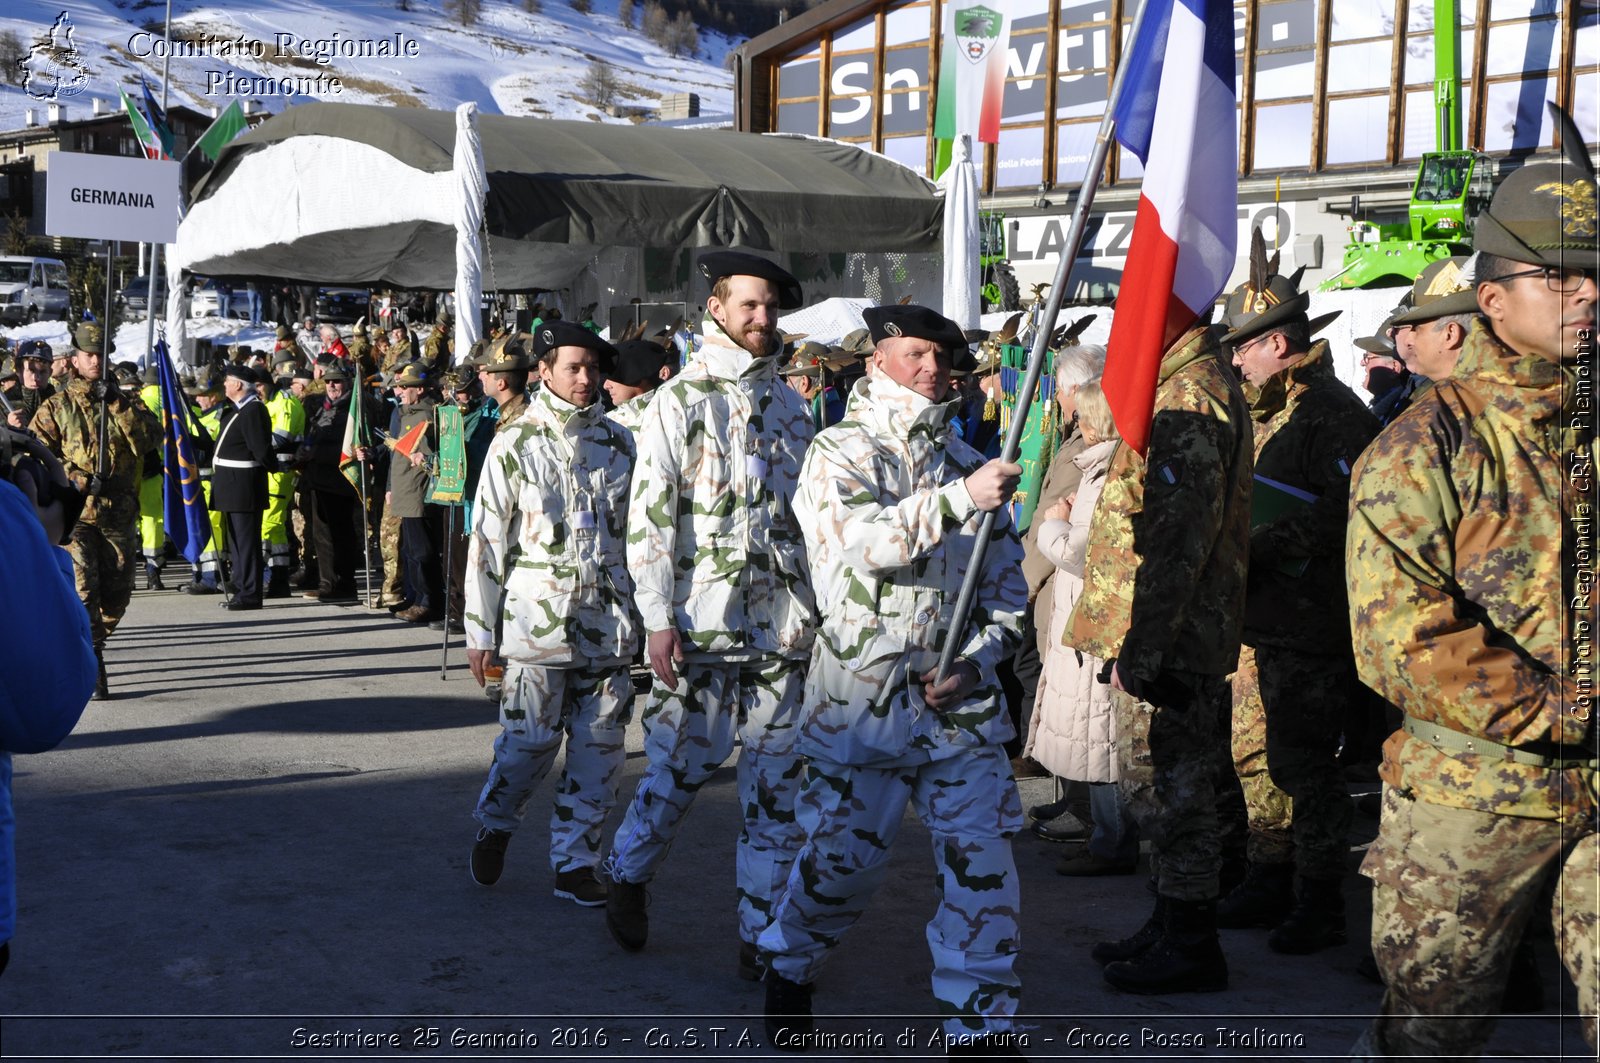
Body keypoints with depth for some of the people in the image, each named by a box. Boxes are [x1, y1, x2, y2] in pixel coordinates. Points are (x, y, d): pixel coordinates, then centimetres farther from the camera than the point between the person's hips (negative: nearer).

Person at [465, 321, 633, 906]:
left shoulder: (619, 441, 10)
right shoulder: (514, 444, 1)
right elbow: (487, 540, 0)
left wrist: (644, 612, 12)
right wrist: (480, 630, -2)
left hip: (607, 620, 3)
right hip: (537, 618, -3)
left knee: (600, 748, 4)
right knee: (528, 740, 0)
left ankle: (575, 860, 16)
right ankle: (493, 827, 28)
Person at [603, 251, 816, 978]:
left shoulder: (789, 405, 14)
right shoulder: (679, 400, -1)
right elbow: (648, 515, -6)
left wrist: (817, 610, 13)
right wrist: (657, 618, -12)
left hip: (782, 621, 4)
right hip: (701, 620, -4)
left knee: (775, 784, 4)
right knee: (679, 766, 3)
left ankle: (763, 935, 12)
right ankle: (627, 878, 30)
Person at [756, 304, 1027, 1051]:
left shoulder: (965, 462, 12)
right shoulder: (840, 453, -2)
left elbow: (1007, 584, 13)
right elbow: (863, 540, -23)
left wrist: (978, 661, -2)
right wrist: (958, 500, -33)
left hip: (961, 704, 4)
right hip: (864, 700, -3)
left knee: (982, 863, -4)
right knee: (842, 857, 6)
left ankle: (980, 1022, 8)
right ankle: (788, 968, 36)